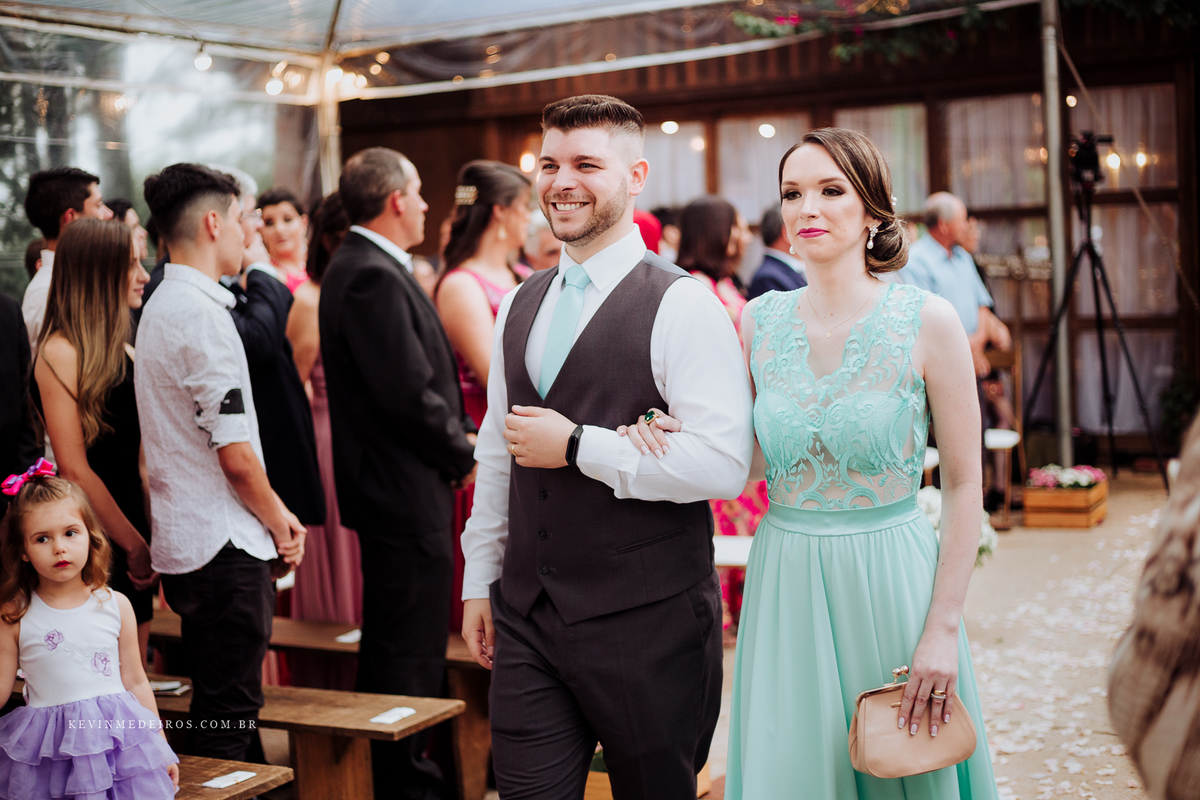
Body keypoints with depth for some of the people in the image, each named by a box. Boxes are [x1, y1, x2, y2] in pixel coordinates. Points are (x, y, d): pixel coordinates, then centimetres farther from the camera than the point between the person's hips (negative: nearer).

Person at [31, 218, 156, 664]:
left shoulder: (123, 352, 12)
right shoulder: (60, 352, -13)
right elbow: (74, 469, -16)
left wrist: (149, 537, 5)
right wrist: (136, 544, -11)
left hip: (131, 534, 8)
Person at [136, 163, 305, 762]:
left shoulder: (162, 306, 14)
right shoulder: (201, 312, -16)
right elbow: (235, 454, -20)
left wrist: (274, 516, 14)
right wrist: (279, 523, -3)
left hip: (184, 543, 10)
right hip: (224, 544, -10)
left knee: (223, 706, 17)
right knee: (228, 715, -3)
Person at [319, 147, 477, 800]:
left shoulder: (364, 267, 15)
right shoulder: (374, 276, -19)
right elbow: (410, 395, -23)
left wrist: (461, 433, 5)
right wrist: (465, 456, -9)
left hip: (396, 488, 11)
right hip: (406, 491, -11)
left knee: (402, 646, 20)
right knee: (409, 653, -2)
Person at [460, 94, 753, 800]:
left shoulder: (683, 305, -11)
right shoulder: (520, 305, 11)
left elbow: (724, 465, -21)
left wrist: (576, 445, -18)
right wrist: (480, 581, 17)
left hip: (648, 623, -5)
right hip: (526, 618, 5)